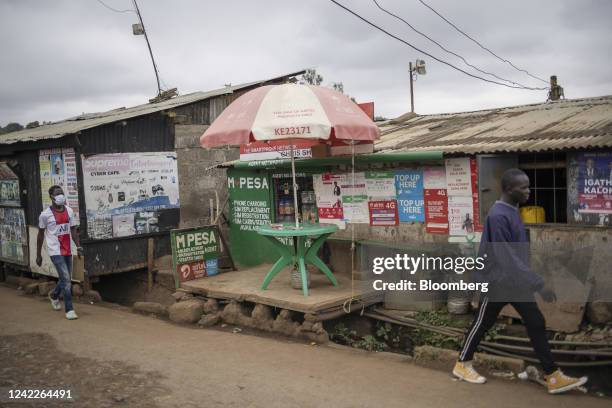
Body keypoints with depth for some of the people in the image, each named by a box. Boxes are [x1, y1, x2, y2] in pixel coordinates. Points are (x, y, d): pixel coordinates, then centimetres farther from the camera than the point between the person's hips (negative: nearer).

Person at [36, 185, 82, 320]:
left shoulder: (69, 211, 6)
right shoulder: (45, 214, -7)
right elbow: (40, 234, 2)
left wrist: (78, 246, -4)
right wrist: (38, 255, 5)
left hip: (67, 251, 5)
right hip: (55, 252, -5)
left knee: (66, 279, 17)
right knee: (66, 279, -12)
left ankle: (54, 295, 47)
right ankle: (69, 310, -4)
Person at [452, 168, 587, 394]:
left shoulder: (512, 210, 5)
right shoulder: (498, 216, -25)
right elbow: (506, 258, -29)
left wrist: (531, 281, 22)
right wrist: (538, 284, -29)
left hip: (517, 281, 9)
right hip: (497, 282, -9)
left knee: (536, 324, 6)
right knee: (482, 324, 7)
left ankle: (553, 377, 13)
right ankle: (462, 365, 27)